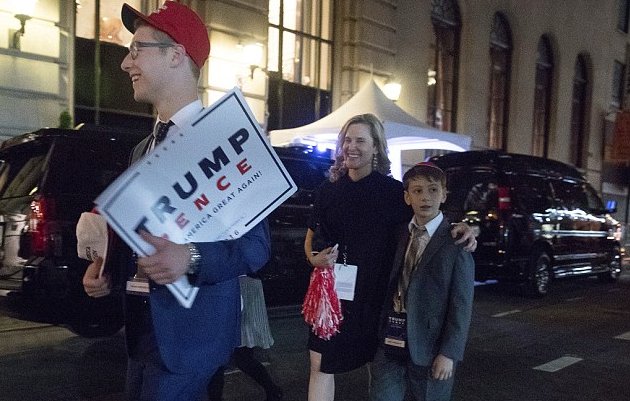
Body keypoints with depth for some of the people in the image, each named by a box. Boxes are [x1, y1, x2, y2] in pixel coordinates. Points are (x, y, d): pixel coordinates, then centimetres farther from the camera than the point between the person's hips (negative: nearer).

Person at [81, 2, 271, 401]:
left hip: (189, 333, -8)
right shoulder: (143, 149, 12)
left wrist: (192, 258, -34)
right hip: (142, 326, 8)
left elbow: (256, 244, -18)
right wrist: (106, 267, 2)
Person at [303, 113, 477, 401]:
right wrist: (314, 258, -9)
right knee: (321, 366, 5)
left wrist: (460, 229, -16)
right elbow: (311, 236, 12)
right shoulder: (329, 189, 2)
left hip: (375, 296, -2)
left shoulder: (393, 191, -7)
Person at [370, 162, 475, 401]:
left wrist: (449, 353, -13)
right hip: (390, 341, 4)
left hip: (428, 345, -4)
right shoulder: (397, 234, 7)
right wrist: (377, 334, 4)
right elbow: (388, 287, 8)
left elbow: (462, 304, -10)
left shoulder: (455, 242, -8)